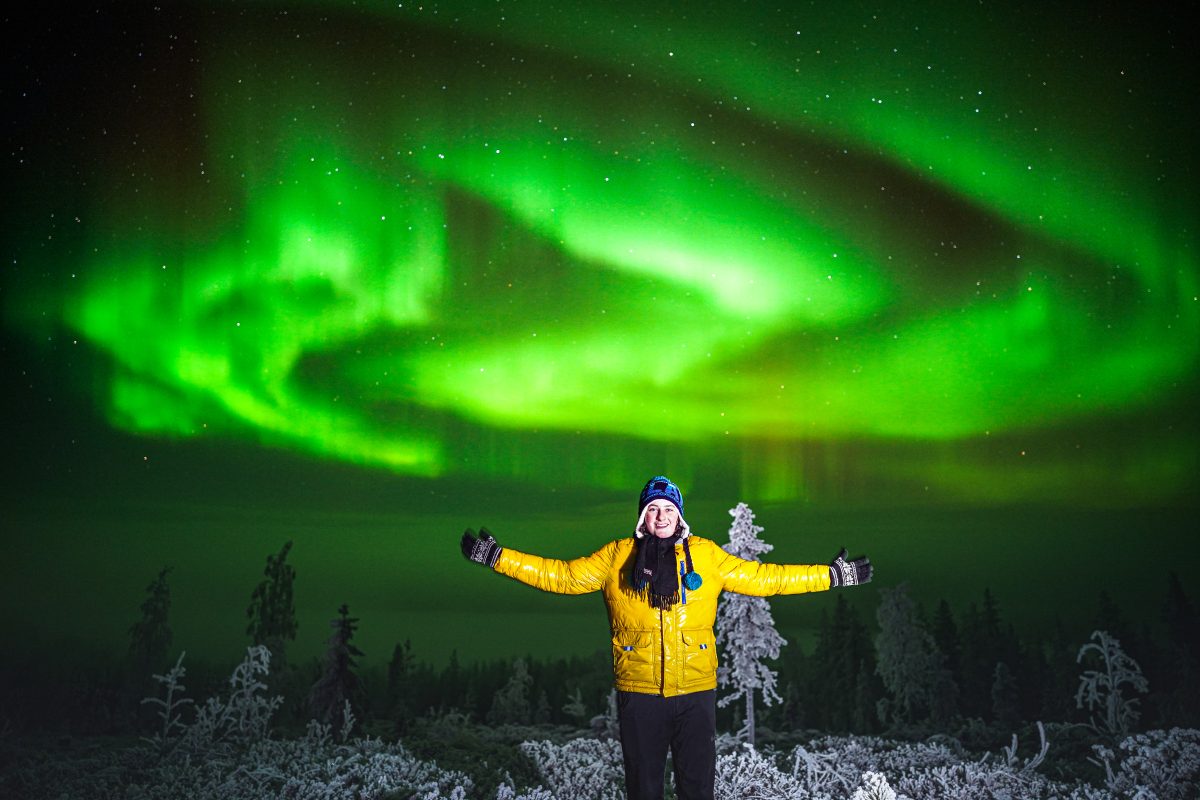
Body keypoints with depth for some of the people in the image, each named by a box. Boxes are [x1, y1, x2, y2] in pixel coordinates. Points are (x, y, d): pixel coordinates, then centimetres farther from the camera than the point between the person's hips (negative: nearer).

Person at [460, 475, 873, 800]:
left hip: (696, 690, 1)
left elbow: (764, 578, 9)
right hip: (638, 691, 0)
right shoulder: (617, 556, 2)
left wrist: (833, 575, 7)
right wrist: (497, 557, -3)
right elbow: (563, 576, 3)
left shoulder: (707, 556, 4)